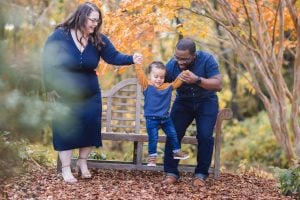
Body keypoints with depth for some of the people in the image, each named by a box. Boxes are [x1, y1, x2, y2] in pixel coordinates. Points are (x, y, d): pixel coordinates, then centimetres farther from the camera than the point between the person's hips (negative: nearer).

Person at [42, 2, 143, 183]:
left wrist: (131, 59, -33)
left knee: (90, 128, 3)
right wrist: (50, 88, -12)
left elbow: (113, 56, -13)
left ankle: (83, 163, 24)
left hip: (90, 96, 3)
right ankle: (66, 169, 11)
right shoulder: (60, 36, -15)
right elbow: (47, 62, -10)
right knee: (65, 130, -1)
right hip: (64, 96, -3)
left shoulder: (98, 40, -7)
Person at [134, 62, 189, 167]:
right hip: (151, 119, -4)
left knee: (173, 134, 14)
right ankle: (152, 157, 8)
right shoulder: (147, 86, -9)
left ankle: (176, 152, 32)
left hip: (165, 117, 5)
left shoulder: (168, 87, 2)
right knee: (153, 138, -2)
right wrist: (138, 63, -30)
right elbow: (140, 74, -18)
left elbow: (177, 82, 8)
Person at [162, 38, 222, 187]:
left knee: (205, 136, -16)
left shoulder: (207, 60, -25)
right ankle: (171, 173, -3)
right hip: (183, 102, 2)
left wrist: (197, 80, -43)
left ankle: (201, 175, -2)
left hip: (206, 102, -2)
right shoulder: (171, 65, -20)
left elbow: (218, 85, -29)